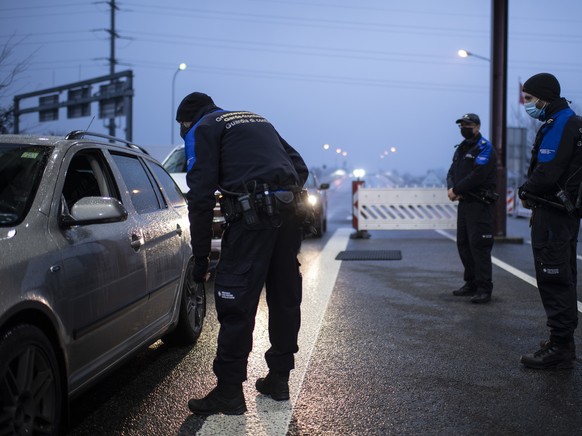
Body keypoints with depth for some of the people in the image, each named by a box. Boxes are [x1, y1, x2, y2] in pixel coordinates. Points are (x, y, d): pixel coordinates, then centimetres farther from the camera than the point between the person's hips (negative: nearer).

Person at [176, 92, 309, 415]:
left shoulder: (202, 130, 8)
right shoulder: (258, 121, 29)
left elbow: (201, 195, -3)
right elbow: (299, 167, 25)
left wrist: (200, 256, -1)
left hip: (252, 216, -7)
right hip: (289, 213, 7)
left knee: (236, 303, -3)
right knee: (284, 298, 15)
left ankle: (229, 392, 1)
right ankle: (279, 379, 26)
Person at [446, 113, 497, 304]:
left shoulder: (485, 148, -10)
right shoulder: (461, 148, 19)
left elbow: (478, 175, -21)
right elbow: (452, 172, 15)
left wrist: (457, 190, -14)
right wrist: (451, 188, -6)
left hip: (480, 204, -9)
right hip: (464, 202, 9)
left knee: (479, 245, -11)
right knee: (463, 244, 12)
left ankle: (484, 289, -9)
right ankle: (471, 283, 22)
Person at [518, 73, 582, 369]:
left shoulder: (558, 126, -17)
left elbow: (546, 173, -25)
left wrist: (525, 191, -7)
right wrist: (531, 193, 7)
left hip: (552, 215, -11)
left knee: (554, 280, -7)